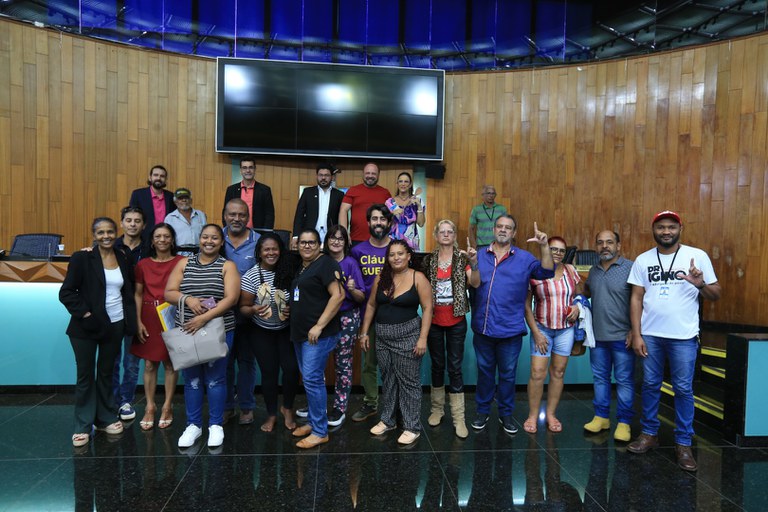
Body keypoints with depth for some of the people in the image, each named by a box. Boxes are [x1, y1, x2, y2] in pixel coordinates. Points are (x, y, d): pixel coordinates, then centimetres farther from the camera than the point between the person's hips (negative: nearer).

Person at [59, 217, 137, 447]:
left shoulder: (123, 259, 5)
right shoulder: (82, 258, -8)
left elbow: (129, 292, 11)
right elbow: (66, 292, -9)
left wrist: (130, 322, 2)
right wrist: (84, 313, -16)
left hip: (114, 325, 4)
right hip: (87, 327, -3)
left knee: (106, 373, 15)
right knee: (85, 375, 6)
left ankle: (106, 418, 28)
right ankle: (82, 426, 19)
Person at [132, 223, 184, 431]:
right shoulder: (143, 264, 6)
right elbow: (138, 294, 7)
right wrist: (138, 321, -1)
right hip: (149, 318, 2)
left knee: (170, 363, 5)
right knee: (149, 364, 6)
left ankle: (167, 407, 17)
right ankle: (150, 407, 18)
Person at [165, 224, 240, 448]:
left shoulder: (227, 266, -1)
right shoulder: (184, 264, 8)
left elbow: (231, 298, -11)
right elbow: (168, 293, 4)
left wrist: (204, 318, -20)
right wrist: (187, 299, -17)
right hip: (186, 331, 3)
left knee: (215, 379, 5)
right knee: (191, 380, 9)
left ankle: (215, 425, 19)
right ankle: (193, 425, 23)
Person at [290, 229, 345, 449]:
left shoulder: (326, 263, -11)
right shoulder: (300, 267, 16)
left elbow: (338, 295, -20)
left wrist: (319, 326, -22)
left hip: (319, 334, -9)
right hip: (300, 333, 9)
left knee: (312, 379, -8)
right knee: (309, 379, 15)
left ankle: (320, 432, 3)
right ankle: (313, 422, 27)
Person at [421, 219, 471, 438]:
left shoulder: (462, 258, -3)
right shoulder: (429, 260, 3)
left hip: (456, 321, -2)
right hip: (434, 320, 2)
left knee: (455, 367, 1)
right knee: (437, 365, 13)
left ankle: (458, 417, 9)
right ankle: (437, 408, 28)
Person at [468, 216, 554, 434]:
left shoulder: (524, 258, 0)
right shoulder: (481, 255, 2)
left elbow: (546, 272, -13)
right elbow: (475, 283, -9)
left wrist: (545, 247, -24)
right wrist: (473, 263, -26)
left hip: (510, 328, -1)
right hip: (483, 326, 1)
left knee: (508, 374, 12)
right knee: (484, 371, 15)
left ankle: (506, 414, 29)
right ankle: (482, 411, 31)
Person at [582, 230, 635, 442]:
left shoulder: (630, 269, -9)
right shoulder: (594, 271, 10)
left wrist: (634, 331, -15)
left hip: (622, 337, -6)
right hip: (598, 336, 6)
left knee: (624, 381, 4)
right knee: (600, 378, 13)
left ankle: (624, 422, 15)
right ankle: (601, 417, 25)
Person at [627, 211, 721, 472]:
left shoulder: (697, 256, -2)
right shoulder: (643, 260, 4)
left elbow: (716, 294, 1)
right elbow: (636, 298, 3)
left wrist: (701, 285, -22)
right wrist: (636, 334, -3)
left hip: (683, 336, -2)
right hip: (650, 335, 2)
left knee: (683, 389, 4)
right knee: (650, 385, 12)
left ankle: (683, 443, 17)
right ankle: (649, 433, 26)